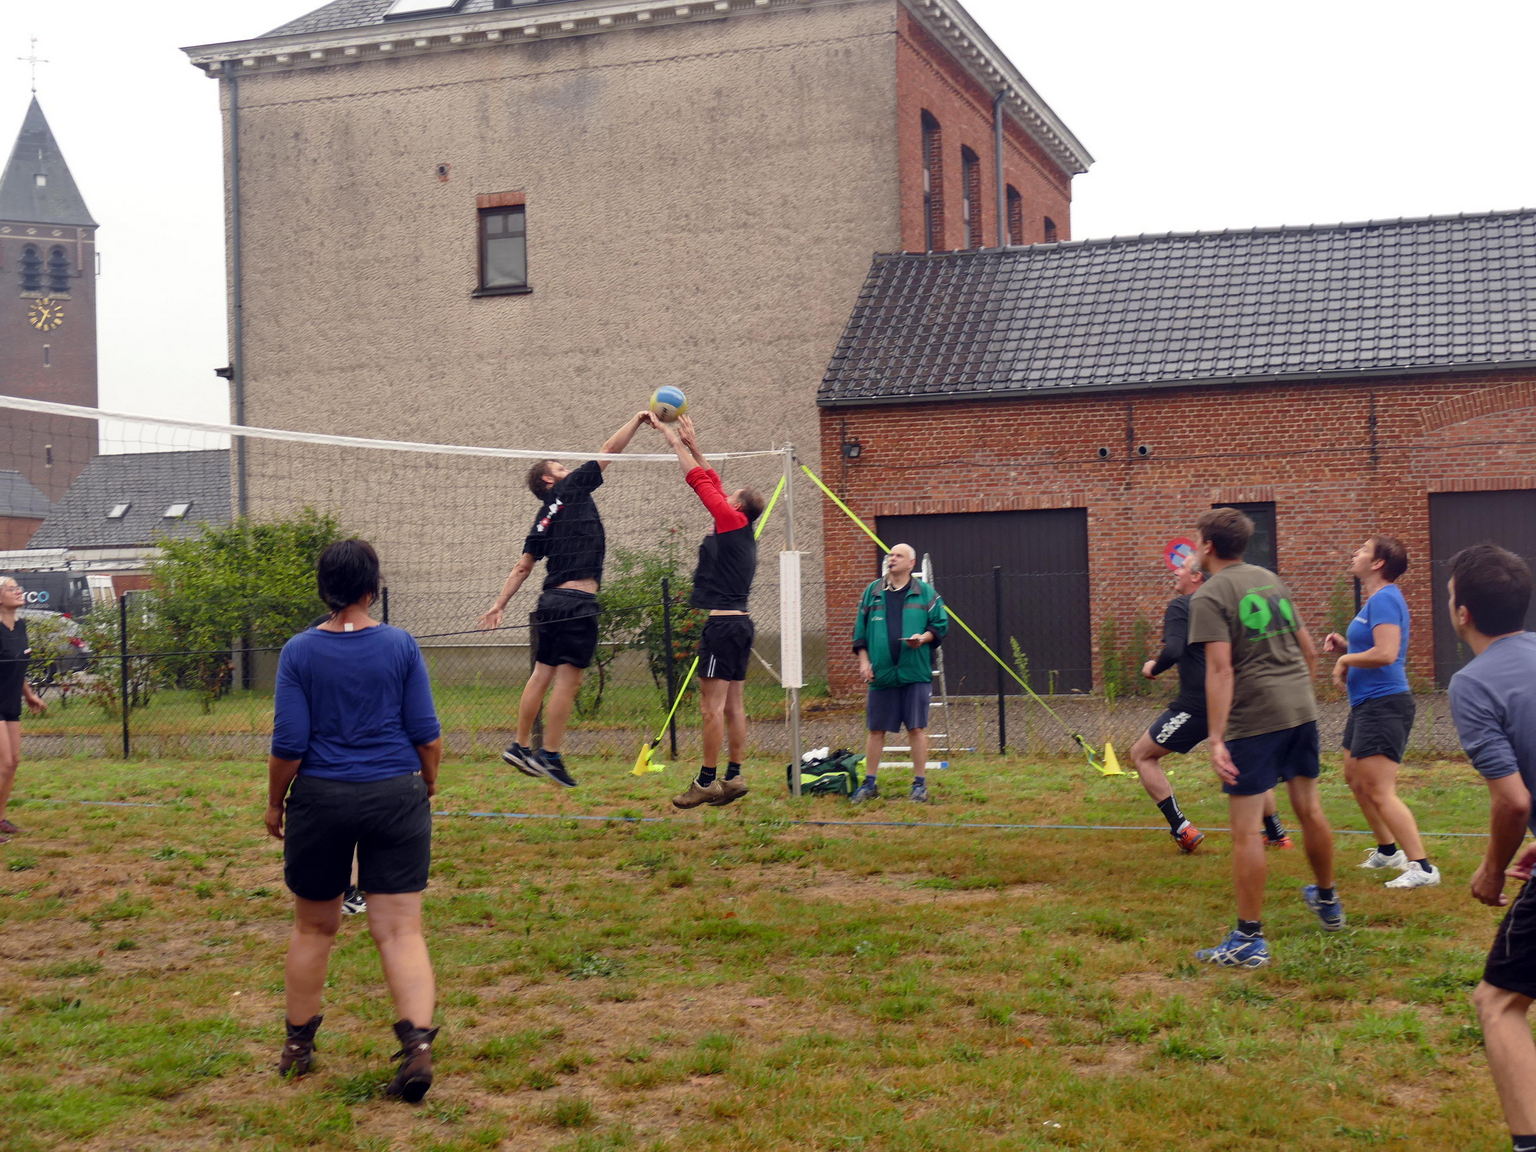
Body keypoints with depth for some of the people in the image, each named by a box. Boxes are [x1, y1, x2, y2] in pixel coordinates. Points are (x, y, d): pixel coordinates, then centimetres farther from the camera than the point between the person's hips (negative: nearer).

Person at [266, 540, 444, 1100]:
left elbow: (289, 743, -7)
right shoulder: (401, 646, -3)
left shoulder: (300, 652, -5)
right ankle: (417, 1044, -14)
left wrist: (274, 803, 7)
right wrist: (428, 784, 15)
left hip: (320, 800, 0)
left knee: (313, 928, 16)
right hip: (395, 798, 0)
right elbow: (427, 735, -1)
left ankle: (298, 1045, 29)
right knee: (400, 929, 0)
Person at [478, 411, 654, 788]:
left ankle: (520, 746, 18)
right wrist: (637, 420, 11)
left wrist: (500, 604, 15)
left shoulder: (542, 520, 17)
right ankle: (550, 756, -6)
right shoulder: (571, 490, 0)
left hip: (551, 600, 8)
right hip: (577, 601, -8)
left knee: (542, 673, 13)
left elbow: (522, 567, 14)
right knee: (568, 679, -6)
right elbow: (610, 449, 3)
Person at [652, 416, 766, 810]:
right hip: (739, 622, 9)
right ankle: (733, 777, 11)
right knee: (733, 704, 9)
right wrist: (692, 445, 27)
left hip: (722, 623, -9)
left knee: (712, 705, -8)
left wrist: (675, 441, 5)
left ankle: (706, 780, -7)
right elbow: (712, 483, 24)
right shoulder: (743, 532, 15)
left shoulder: (733, 522, -7)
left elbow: (701, 481, -4)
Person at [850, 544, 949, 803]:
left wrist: (923, 637, -13)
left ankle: (920, 784, 9)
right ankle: (870, 783, 16)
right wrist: (863, 660, 3)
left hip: (915, 673, -2)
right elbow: (860, 630, 12)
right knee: (876, 729, 7)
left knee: (917, 728, 0)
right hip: (880, 673, 2)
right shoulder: (872, 592, 9)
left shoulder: (925, 593, 4)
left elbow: (940, 625, 5)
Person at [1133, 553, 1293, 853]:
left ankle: (1181, 829, -2)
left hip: (1196, 705, -7)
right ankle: (1276, 833, 32)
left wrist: (1153, 668, -3)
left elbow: (1173, 651, -21)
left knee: (1141, 755, 7)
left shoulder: (1180, 607, -6)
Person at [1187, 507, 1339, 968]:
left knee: (1245, 829, -3)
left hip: (1254, 718, -7)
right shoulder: (1271, 579, 13)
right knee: (1309, 808, 22)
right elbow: (1308, 648, 17)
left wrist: (1216, 739, -20)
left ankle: (1249, 940, -2)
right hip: (1301, 708, 8)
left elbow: (1220, 669, -18)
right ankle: (1327, 902, 41)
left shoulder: (1209, 596, -9)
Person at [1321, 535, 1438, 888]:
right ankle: (1387, 851, 34)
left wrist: (1345, 660, -14)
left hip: (1384, 705, -11)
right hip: (1366, 704, 11)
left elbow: (1386, 654, -28)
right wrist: (1344, 646, 8)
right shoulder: (1374, 599, 15)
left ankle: (1421, 867, -13)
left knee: (1379, 791, -14)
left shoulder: (1384, 599, -17)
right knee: (1354, 777, 22)